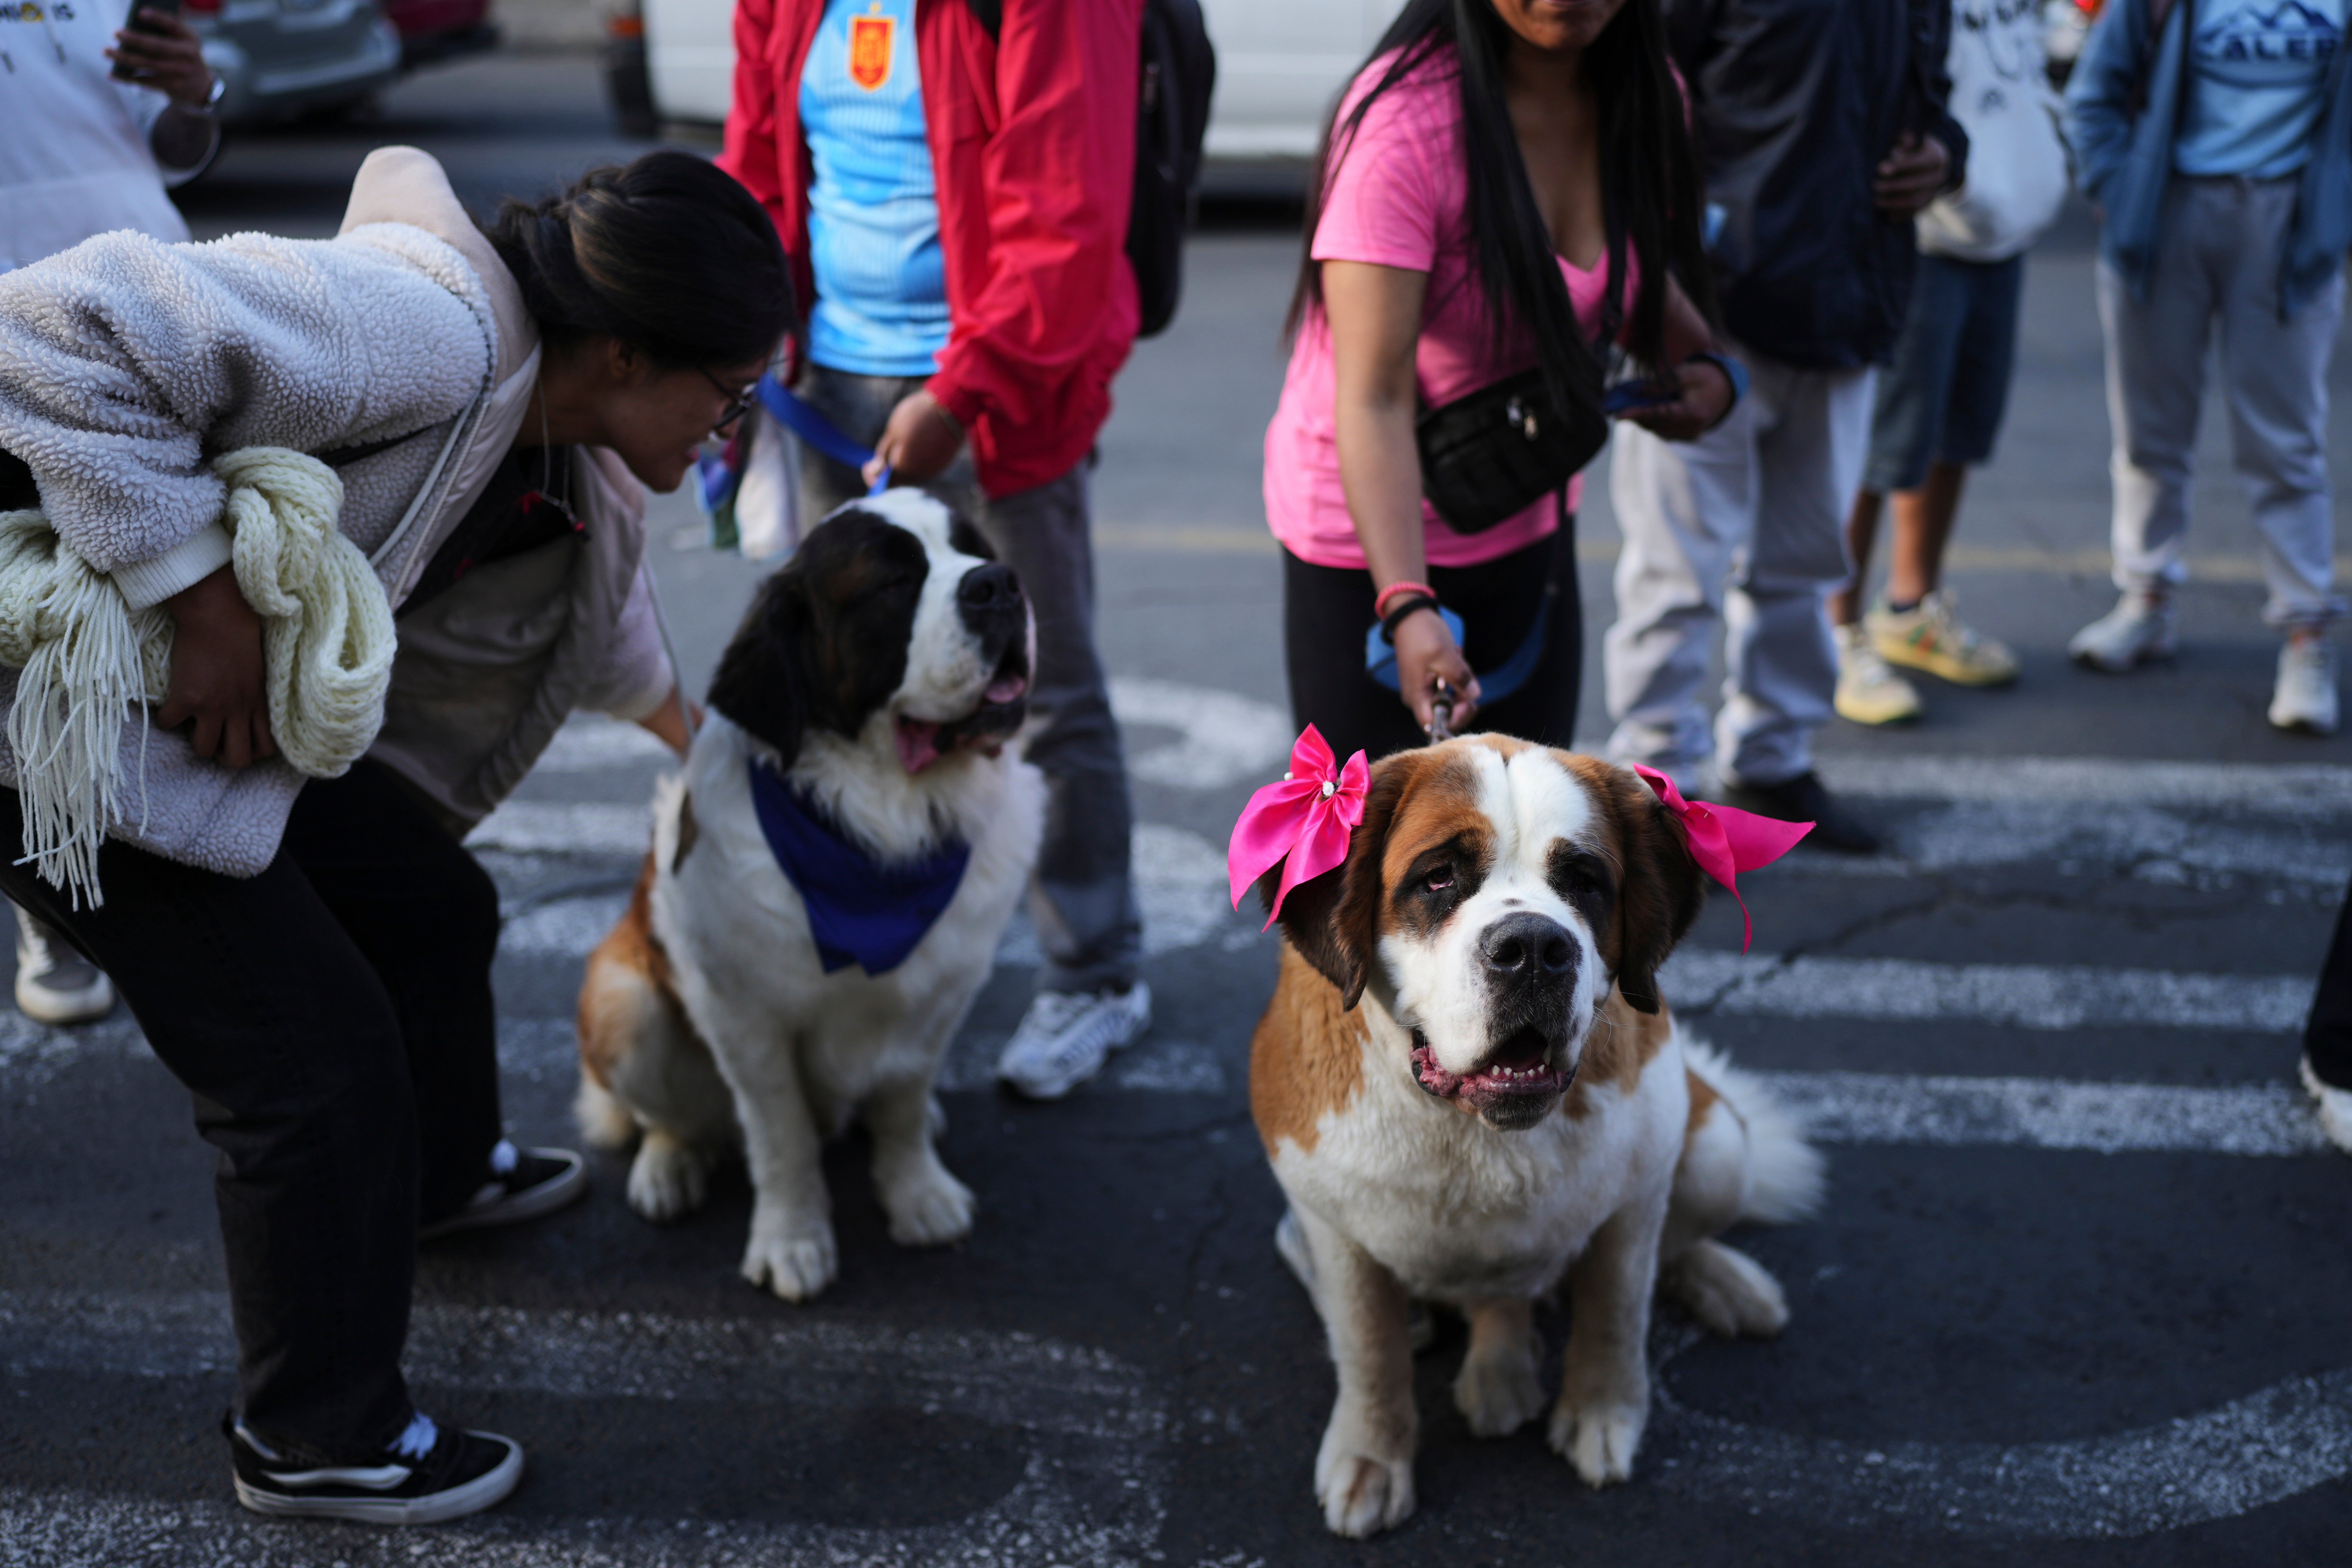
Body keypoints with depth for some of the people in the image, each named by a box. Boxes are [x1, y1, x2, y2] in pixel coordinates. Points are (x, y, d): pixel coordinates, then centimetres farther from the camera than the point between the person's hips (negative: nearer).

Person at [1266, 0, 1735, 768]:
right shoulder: (1401, 120, -26)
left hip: (1533, 528, 6)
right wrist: (1407, 606, -41)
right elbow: (1373, 399, -30)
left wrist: (1702, 365, -4)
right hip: (1374, 537, -6)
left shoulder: (1641, 97, -5)